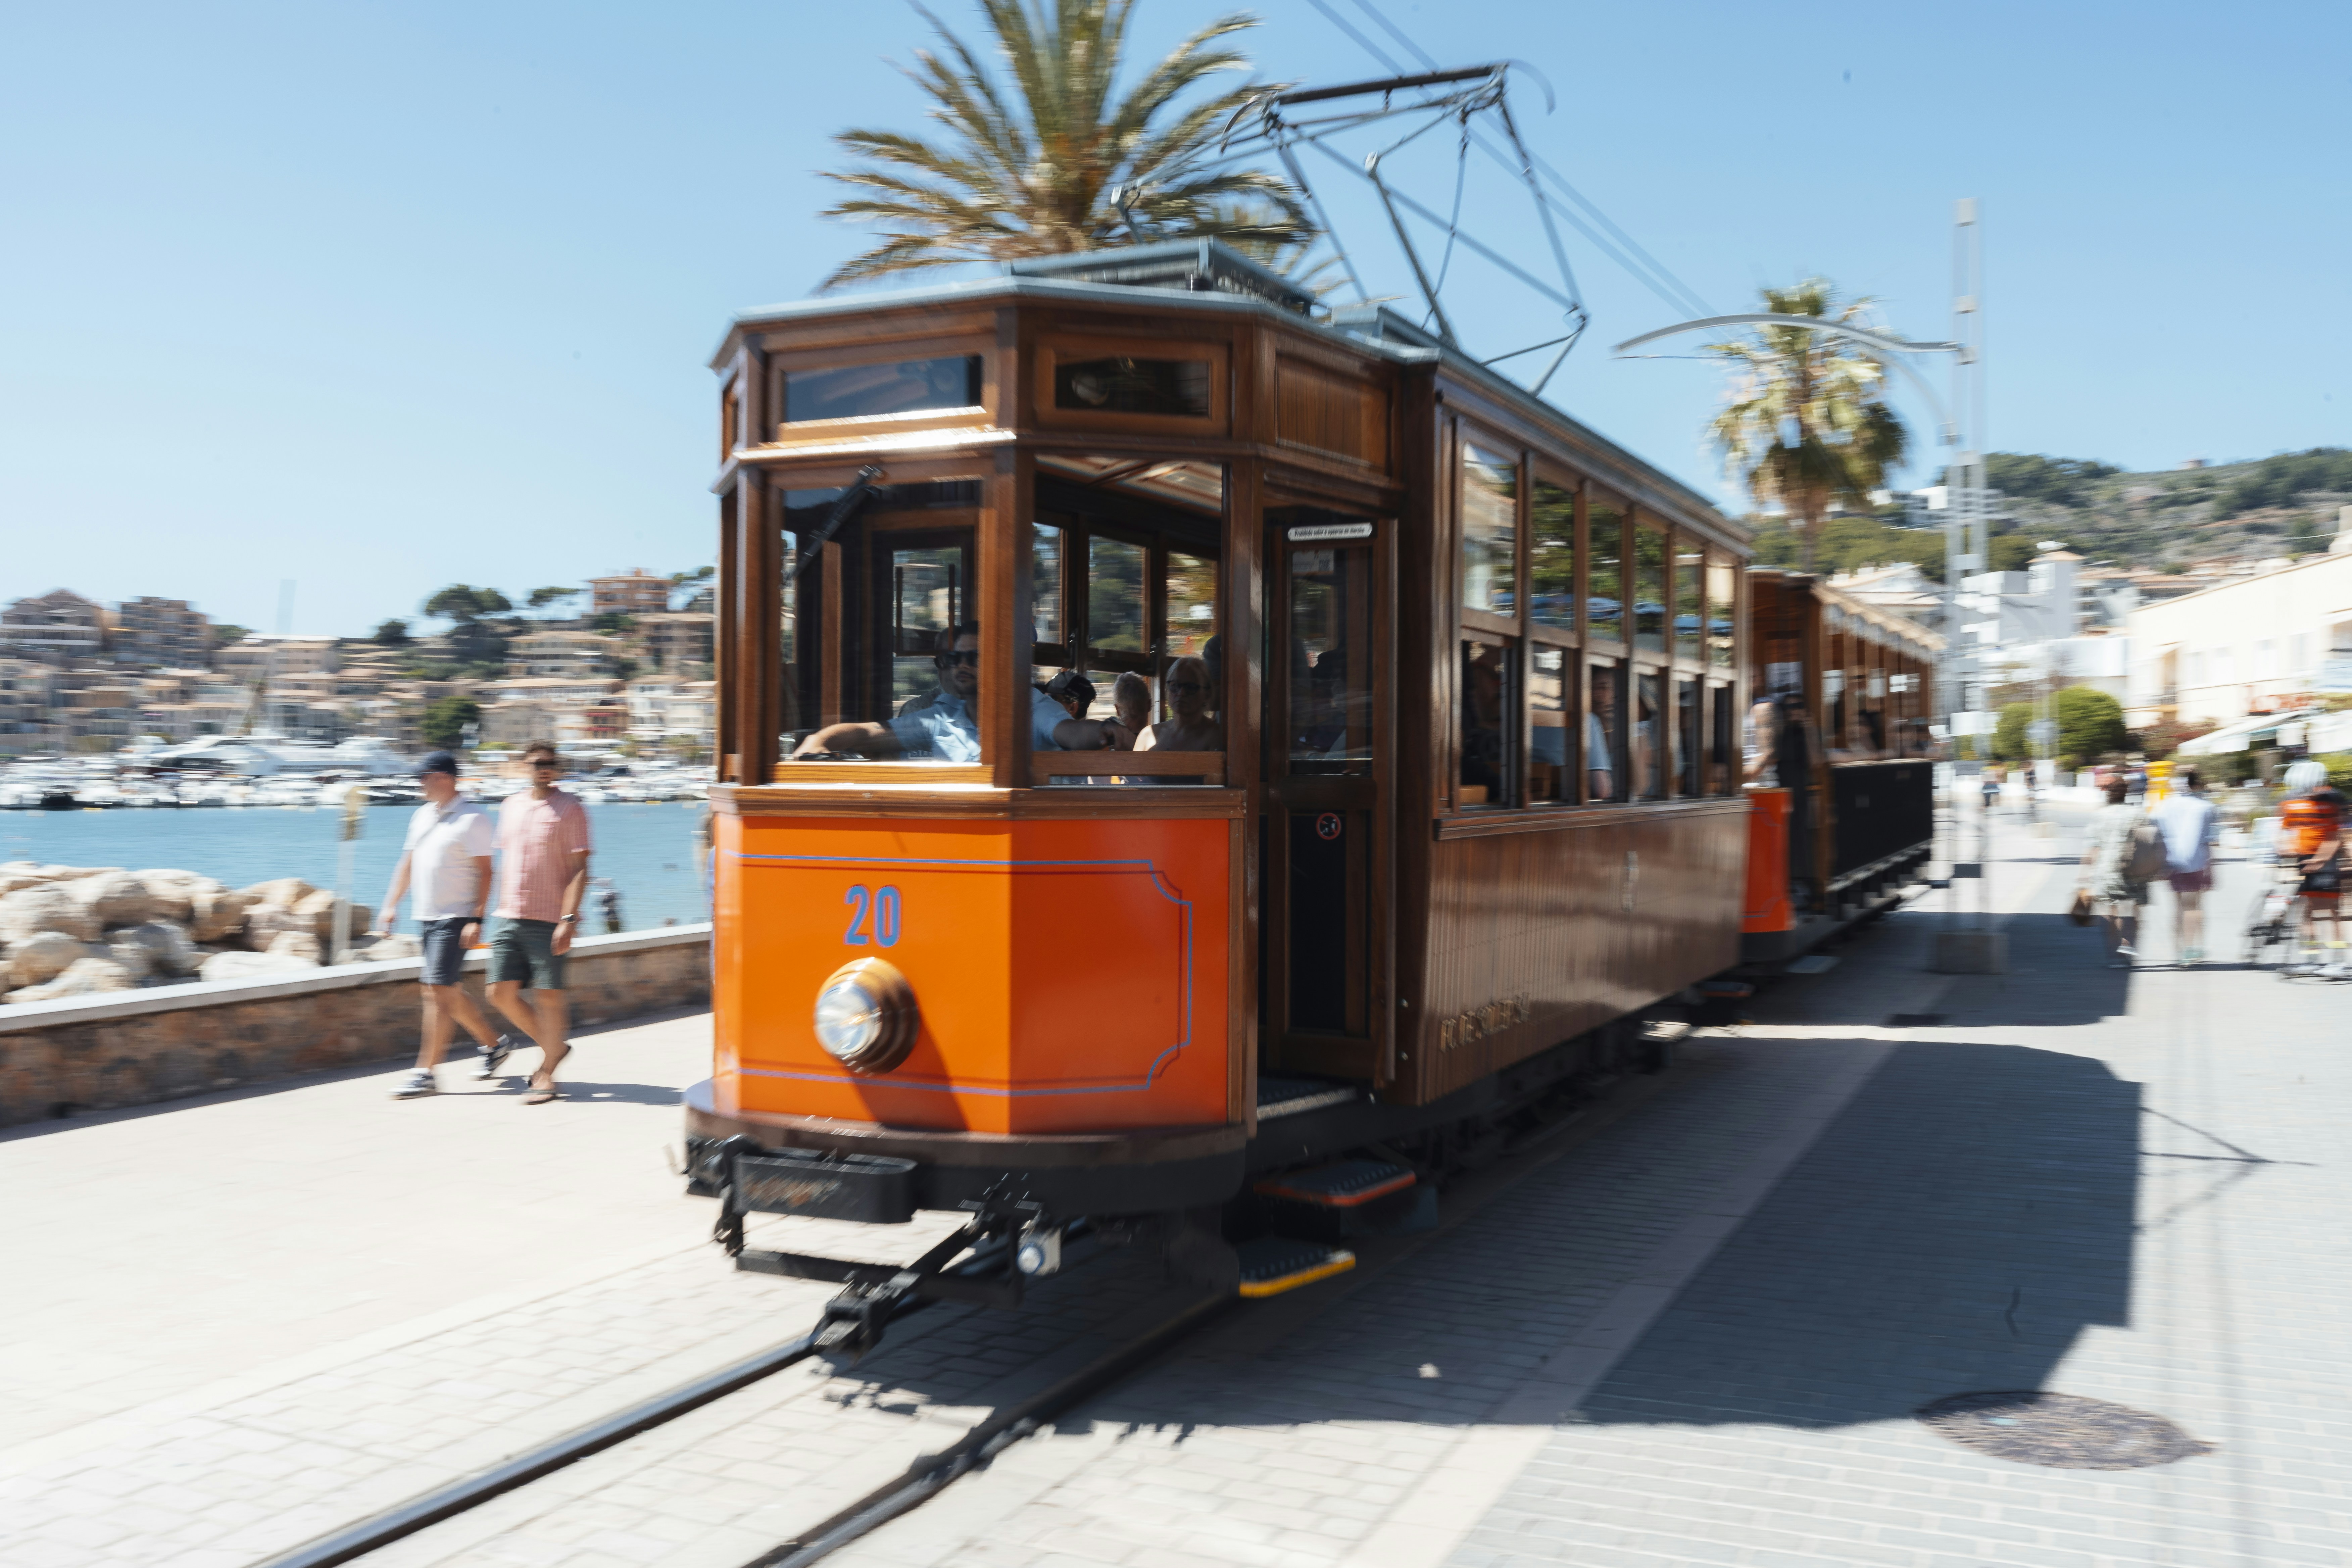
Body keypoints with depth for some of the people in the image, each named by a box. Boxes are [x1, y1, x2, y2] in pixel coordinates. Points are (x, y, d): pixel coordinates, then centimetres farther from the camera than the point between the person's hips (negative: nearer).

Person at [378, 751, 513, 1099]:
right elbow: (408, 863, 19)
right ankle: (494, 1044, 30)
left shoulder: (472, 819, -11)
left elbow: (484, 872, -14)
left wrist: (477, 920, -20)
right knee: (449, 991, 13)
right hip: (426, 916, 8)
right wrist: (391, 904, 13)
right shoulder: (423, 815, 13)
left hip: (455, 918, -8)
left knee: (438, 991, -11)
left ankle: (427, 1074, -8)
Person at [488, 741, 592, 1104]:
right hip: (510, 920, 6)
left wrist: (569, 919, -18)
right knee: (502, 993, 4)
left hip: (548, 920, -6)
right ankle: (554, 1046, 23)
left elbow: (579, 870, -10)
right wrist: (501, 909, 19)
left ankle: (546, 1076, 8)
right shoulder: (511, 806, 13)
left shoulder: (570, 809, -5)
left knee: (548, 995, -3)